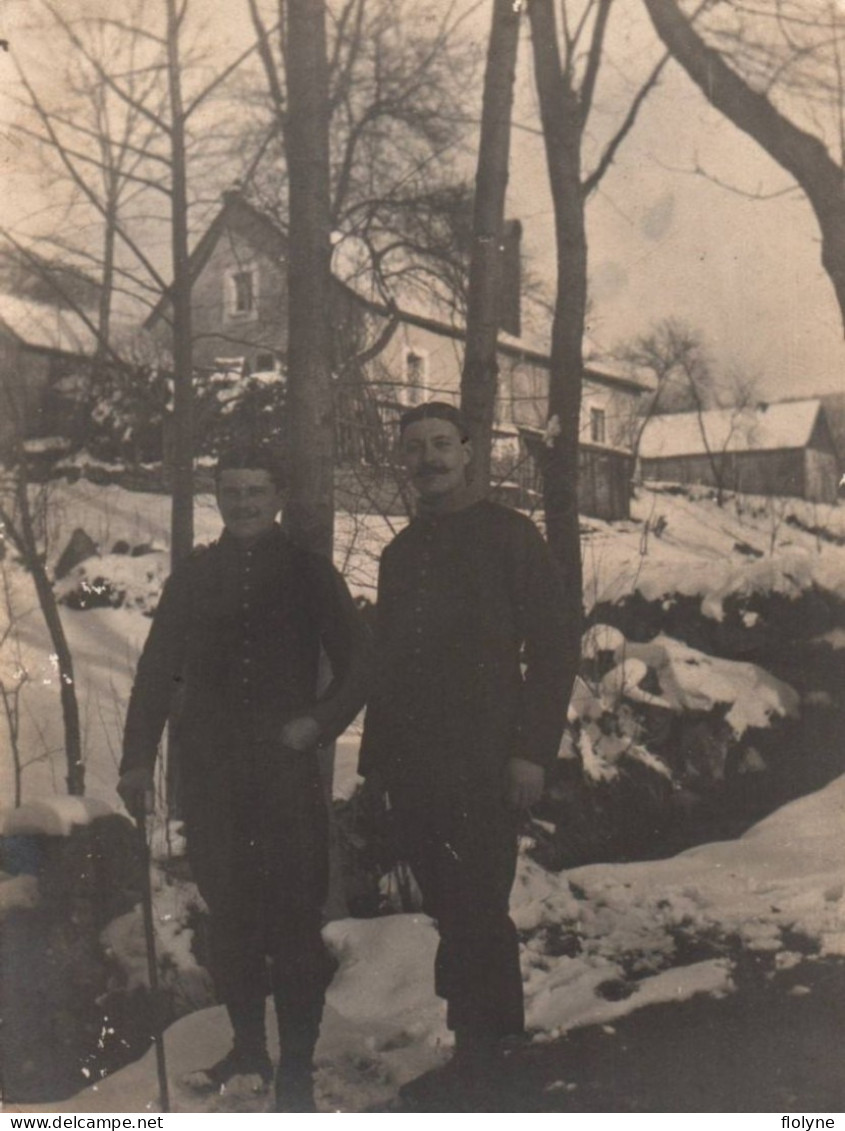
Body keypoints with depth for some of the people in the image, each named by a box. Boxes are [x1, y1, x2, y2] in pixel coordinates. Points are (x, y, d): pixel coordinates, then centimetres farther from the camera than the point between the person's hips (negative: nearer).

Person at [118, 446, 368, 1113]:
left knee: (295, 915, -5)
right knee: (228, 911, 8)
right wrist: (138, 759, 4)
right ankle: (248, 1049, 22)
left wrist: (320, 722, -7)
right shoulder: (194, 576, 12)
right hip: (211, 770, 3)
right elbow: (157, 671, 11)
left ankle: (296, 1068, 4)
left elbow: (356, 665, 8)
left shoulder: (309, 574, 6)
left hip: (288, 766, -2)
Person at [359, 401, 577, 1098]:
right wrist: (374, 759, 16)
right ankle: (493, 1032, 19)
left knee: (477, 910, -7)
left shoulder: (509, 536, 2)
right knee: (449, 908, 7)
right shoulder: (401, 552, 18)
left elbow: (552, 650, -3)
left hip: (485, 764, -5)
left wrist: (533, 751, -11)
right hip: (412, 769, 5)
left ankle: (482, 1041, 6)